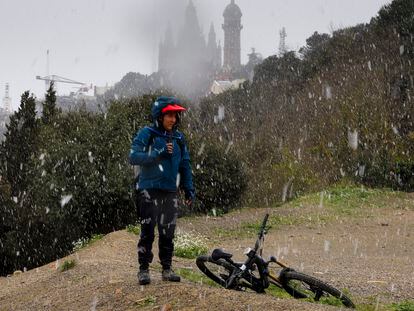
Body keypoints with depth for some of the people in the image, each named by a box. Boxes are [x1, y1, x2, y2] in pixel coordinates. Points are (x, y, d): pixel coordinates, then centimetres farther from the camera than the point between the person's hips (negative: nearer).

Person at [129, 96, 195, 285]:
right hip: (150, 191, -4)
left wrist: (189, 189, 13)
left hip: (171, 192, 4)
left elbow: (185, 165, 18)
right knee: (148, 231, -4)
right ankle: (143, 269, 5)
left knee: (168, 233, 7)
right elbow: (134, 157, -15)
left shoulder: (178, 138, 11)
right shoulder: (146, 134, -4)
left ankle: (167, 269, 15)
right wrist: (159, 154, -24)